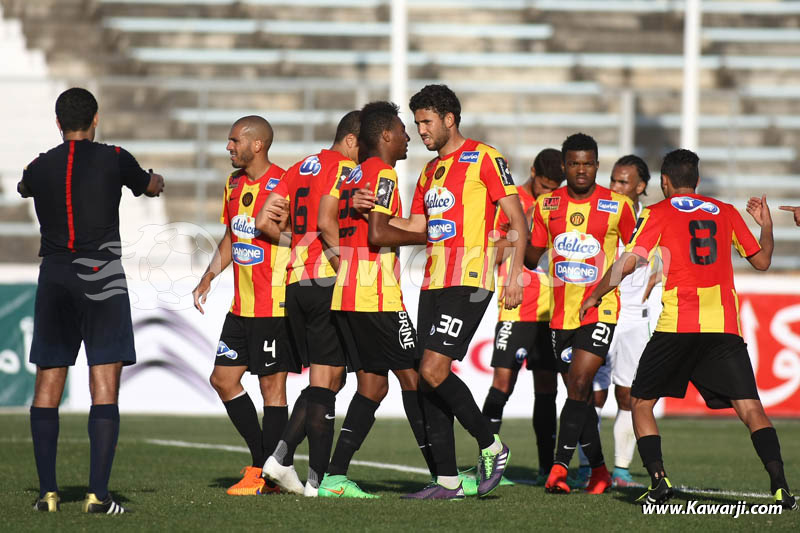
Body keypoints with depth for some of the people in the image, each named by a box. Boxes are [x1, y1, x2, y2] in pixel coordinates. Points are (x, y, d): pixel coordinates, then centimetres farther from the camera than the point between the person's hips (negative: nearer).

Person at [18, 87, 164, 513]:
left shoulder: (40, 167, 6)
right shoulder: (113, 159, -1)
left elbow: (23, 188, 31)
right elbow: (152, 187, 19)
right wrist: (156, 180, 44)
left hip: (53, 279, 3)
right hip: (101, 277, -3)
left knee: (47, 387, 9)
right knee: (105, 387, -5)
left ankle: (47, 491, 5)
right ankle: (97, 494, -13)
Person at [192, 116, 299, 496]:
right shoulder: (233, 184, 12)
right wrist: (208, 278, 15)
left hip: (276, 304, -9)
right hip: (242, 305, 9)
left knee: (272, 384, -4)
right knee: (223, 378, 9)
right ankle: (263, 461, 18)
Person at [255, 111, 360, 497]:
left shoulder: (299, 169, 17)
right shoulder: (345, 168, -7)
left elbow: (264, 222, 13)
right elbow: (326, 222, -21)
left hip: (296, 284, 8)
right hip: (327, 284, -8)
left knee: (324, 380, 14)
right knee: (326, 381, -4)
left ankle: (282, 456, 0)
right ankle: (318, 478, -4)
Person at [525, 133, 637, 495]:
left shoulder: (618, 206, -3)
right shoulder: (547, 204, 5)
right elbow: (535, 257, 11)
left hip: (600, 310, -4)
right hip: (561, 313, 4)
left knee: (579, 383, -17)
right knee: (578, 393, 10)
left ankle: (559, 467, -18)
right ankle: (598, 469, 23)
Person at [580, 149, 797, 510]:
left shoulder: (657, 214, 7)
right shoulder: (726, 213, 16)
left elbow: (628, 263, -3)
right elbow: (762, 261, 25)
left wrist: (595, 296, 12)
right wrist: (766, 225, 43)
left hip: (677, 325, -2)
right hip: (724, 325, 2)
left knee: (641, 402, 13)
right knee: (750, 408, -2)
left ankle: (659, 480, -3)